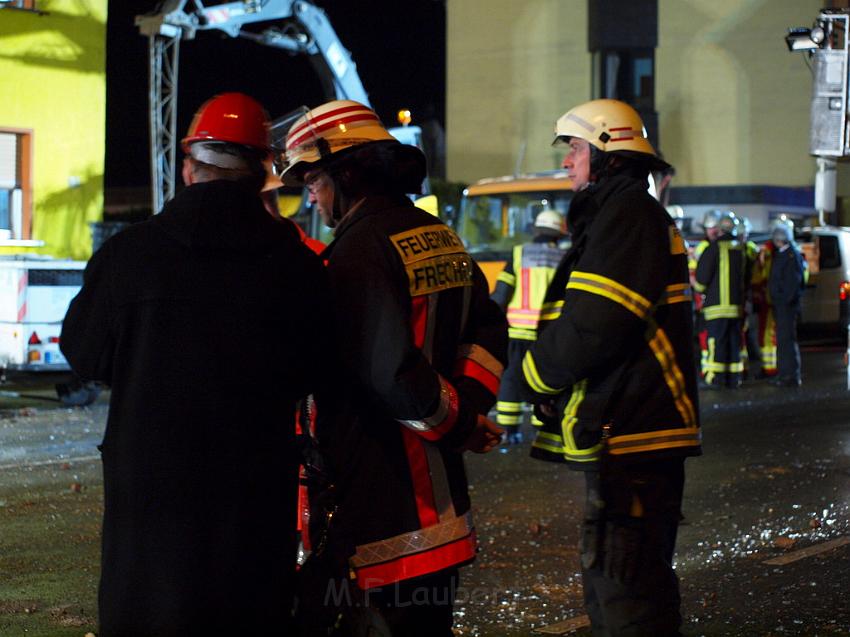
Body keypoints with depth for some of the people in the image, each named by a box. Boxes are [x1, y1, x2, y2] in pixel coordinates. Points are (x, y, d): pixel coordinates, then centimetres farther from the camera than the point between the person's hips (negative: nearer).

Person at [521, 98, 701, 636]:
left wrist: (538, 371, -5)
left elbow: (592, 325, -21)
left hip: (628, 439, -11)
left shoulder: (626, 214, -14)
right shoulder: (637, 214, 21)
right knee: (612, 587, 19)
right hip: (633, 435, 11)